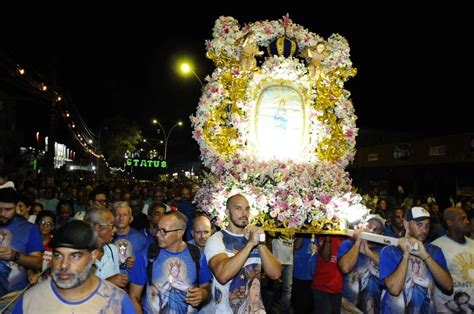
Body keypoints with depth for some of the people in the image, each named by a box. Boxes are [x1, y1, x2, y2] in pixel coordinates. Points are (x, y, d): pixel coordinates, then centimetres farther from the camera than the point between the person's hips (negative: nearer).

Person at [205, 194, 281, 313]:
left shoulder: (254, 237, 2)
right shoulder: (216, 239, -13)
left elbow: (275, 274, -9)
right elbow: (222, 275, -31)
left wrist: (261, 244, -21)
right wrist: (250, 244, -29)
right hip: (226, 310, -4)